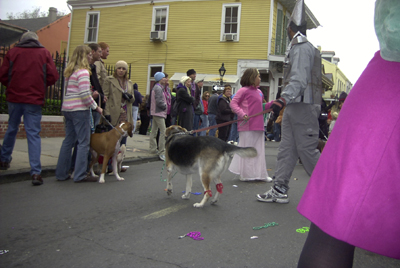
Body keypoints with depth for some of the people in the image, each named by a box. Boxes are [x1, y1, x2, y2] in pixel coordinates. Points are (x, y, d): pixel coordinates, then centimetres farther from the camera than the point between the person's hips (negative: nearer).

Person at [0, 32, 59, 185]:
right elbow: (53, 76, -3)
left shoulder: (13, 52, 4)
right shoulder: (44, 53, 2)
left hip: (14, 98, 2)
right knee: (33, 134, -1)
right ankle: (36, 172, -5)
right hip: (34, 99, -2)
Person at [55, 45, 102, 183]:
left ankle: (61, 173, 18)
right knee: (84, 142, -3)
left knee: (68, 140, 13)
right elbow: (85, 94, -17)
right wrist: (96, 107, -6)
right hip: (79, 110, -9)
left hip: (67, 109, 9)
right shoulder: (83, 72, -11)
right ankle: (80, 175, -1)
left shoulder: (70, 71, 16)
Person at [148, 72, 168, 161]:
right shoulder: (158, 88, -16)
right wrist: (165, 106, -7)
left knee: (154, 131, 14)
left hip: (155, 112, 11)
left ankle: (153, 149, 23)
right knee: (163, 132, -12)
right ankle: (161, 153, -13)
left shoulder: (156, 87, 16)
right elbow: (159, 101, -22)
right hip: (159, 113, -11)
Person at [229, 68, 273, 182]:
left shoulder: (259, 92, 17)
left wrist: (272, 103, 12)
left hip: (258, 126, 8)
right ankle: (246, 175, 11)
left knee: (259, 150, 11)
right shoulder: (244, 90, -7)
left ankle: (260, 174, 19)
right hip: (247, 126, -8)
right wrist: (242, 114, -24)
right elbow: (233, 103, -11)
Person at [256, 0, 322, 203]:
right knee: (287, 150, 7)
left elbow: (299, 79, -23)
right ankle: (279, 190, 10)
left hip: (303, 107, -10)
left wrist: (283, 99, -35)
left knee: (307, 150, -6)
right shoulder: (297, 47, 21)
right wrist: (284, 100, 26)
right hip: (294, 106, 10)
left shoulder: (302, 47, -11)